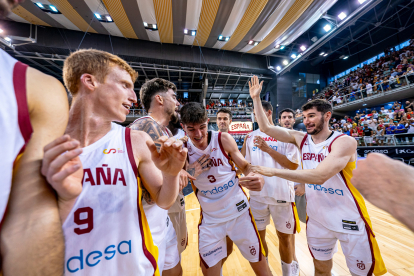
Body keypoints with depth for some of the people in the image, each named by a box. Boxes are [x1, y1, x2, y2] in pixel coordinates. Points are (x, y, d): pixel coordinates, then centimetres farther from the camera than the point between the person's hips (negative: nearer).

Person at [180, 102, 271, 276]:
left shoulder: (224, 139, -16)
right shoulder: (183, 148, -12)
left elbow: (245, 166, -7)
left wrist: (258, 178, -29)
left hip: (238, 211, 0)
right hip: (210, 218, 1)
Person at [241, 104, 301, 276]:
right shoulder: (250, 136, 5)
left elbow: (293, 165, -12)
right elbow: (244, 164, 10)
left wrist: (268, 149, -19)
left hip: (282, 194, -2)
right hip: (257, 194, 3)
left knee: (284, 236, 16)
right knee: (258, 235, 16)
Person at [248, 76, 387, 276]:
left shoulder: (345, 142, -19)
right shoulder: (301, 139, -5)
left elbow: (319, 176, -33)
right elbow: (266, 128, -8)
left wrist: (273, 171, -35)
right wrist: (256, 98, -10)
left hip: (350, 221, -4)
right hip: (316, 219, 4)